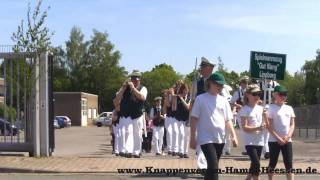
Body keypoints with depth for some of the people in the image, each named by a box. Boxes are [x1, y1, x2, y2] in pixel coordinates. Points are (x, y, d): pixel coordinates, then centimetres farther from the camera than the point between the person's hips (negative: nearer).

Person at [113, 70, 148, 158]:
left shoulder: (143, 88, 3)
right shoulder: (125, 88, 4)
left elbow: (142, 97, -21)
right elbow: (115, 102, -3)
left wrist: (133, 88, -26)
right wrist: (122, 89, -13)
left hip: (137, 116, 1)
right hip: (125, 116, -1)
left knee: (137, 135, 10)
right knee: (127, 132, -21)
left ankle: (136, 153, 25)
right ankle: (128, 152, -27)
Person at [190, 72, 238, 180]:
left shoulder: (223, 100, 9)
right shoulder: (201, 99, -4)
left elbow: (228, 120, 11)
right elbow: (194, 119, -3)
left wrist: (233, 136, -1)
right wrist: (192, 138, -6)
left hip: (220, 139, 5)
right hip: (206, 138, -5)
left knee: (212, 166, 14)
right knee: (213, 166, -16)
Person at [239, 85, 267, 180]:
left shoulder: (261, 108, 9)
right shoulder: (245, 109, -8)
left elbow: (266, 125, 9)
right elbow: (244, 127, -14)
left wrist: (265, 114, -8)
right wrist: (258, 128, -24)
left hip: (259, 141, 6)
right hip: (249, 141, -6)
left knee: (254, 164, 10)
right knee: (256, 163, -15)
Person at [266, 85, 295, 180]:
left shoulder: (289, 108, 9)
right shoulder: (271, 108, -5)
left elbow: (292, 125, 9)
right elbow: (269, 126, -8)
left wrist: (288, 136, -7)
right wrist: (278, 138, -14)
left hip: (287, 140, 4)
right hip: (274, 140, -4)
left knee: (289, 164, 2)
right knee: (273, 163, 5)